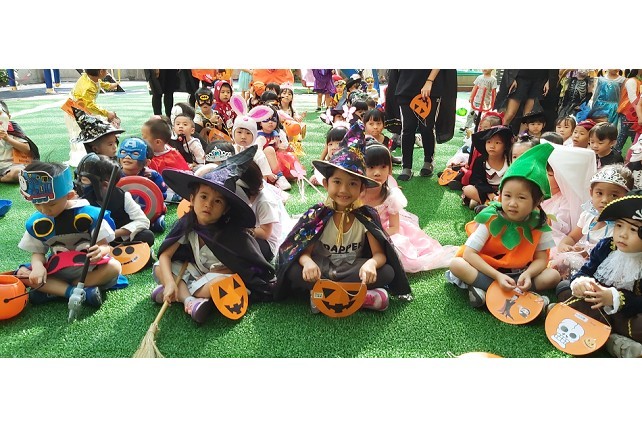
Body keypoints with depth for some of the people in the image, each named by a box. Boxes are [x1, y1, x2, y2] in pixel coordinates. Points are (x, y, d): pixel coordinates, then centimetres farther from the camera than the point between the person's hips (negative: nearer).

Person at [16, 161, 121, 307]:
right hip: (57, 271, 4)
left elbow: (104, 245, -14)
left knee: (114, 267, -31)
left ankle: (54, 290, -21)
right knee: (23, 273, -16)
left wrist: (100, 251, -39)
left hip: (88, 268, -3)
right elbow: (37, 252, 4)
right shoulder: (36, 222, -3)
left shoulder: (89, 214, -16)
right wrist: (38, 266, -20)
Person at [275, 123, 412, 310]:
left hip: (353, 271, 1)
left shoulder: (367, 216, -9)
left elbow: (379, 254, -12)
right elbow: (305, 252, -9)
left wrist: (371, 263, -37)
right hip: (321, 271, -1)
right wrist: (308, 262, -35)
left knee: (387, 272, -26)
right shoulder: (316, 215, -9)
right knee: (294, 272, -30)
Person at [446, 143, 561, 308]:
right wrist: (497, 276, -30)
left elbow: (541, 259, -6)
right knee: (457, 264, -27)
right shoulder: (491, 219, -18)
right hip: (487, 271, -2)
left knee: (553, 275, -18)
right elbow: (469, 253, -22)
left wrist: (528, 274, -28)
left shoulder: (538, 224, -11)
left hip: (517, 274, 3)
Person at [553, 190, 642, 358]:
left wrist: (614, 298, -31)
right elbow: (586, 270, 1)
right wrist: (580, 281, -22)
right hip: (595, 304, 5)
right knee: (563, 286, -13)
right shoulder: (605, 246, 1)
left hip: (626, 315, -5)